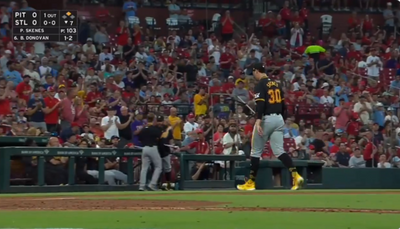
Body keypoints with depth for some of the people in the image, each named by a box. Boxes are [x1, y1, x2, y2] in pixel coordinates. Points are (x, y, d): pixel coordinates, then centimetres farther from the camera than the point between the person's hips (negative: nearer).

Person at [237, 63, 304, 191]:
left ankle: (251, 183, 12)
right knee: (279, 151, 1)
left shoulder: (260, 85, -8)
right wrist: (283, 120, 23)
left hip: (266, 118, -7)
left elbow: (260, 103, -20)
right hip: (279, 119, 7)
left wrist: (258, 121, -27)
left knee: (256, 151, 6)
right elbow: (283, 104, 17)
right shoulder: (276, 84, 16)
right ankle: (295, 175, -20)